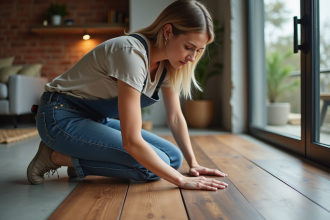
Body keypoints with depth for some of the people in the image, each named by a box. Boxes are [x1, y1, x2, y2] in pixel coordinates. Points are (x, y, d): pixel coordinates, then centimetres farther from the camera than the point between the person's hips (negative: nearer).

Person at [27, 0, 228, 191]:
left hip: (98, 119, 9)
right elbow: (131, 142, -34)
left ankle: (79, 159, 4)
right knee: (154, 166, -20)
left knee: (173, 157, -3)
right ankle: (57, 157, -7)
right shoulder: (133, 53, -31)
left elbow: (175, 117, 6)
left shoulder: (168, 63, -4)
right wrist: (182, 181, -29)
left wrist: (193, 163, -1)